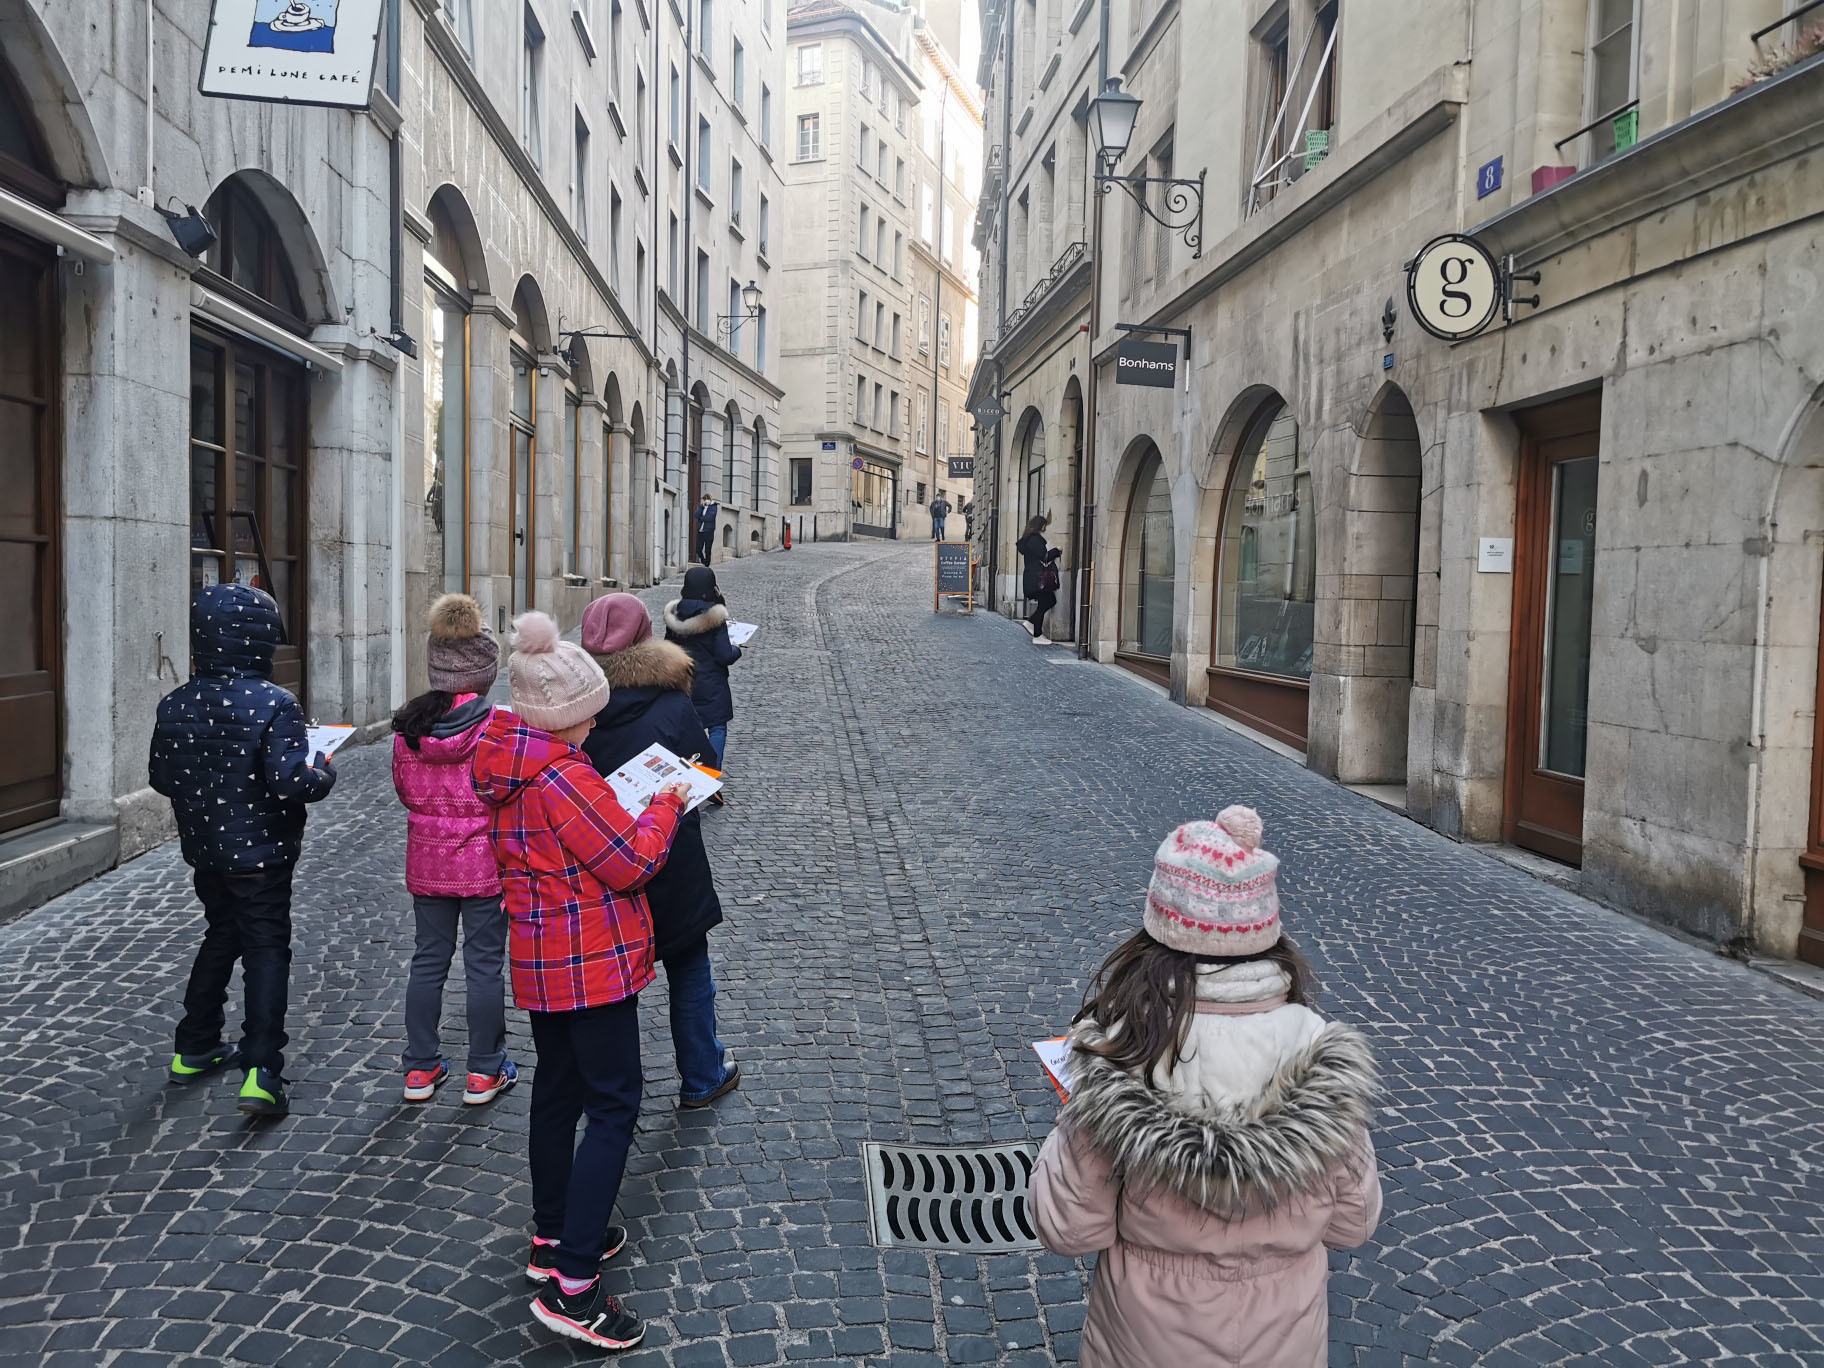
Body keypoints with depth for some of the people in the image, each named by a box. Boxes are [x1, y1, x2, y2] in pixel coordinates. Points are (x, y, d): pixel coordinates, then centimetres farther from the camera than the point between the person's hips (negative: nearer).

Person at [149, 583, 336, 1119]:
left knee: (220, 938, 24)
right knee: (266, 952, 2)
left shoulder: (175, 705, -1)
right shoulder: (274, 704, -21)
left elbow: (160, 776, 7)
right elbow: (292, 782, -26)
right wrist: (324, 773, -7)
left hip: (205, 850, 6)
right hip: (261, 853, -6)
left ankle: (194, 1050, 34)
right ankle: (261, 1072, -4)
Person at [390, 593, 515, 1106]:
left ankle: (420, 1068, 24)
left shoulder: (408, 725, -4)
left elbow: (404, 790, 7)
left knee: (428, 961, 15)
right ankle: (484, 1072, 17)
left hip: (427, 861, 4)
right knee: (485, 964, 7)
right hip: (486, 862, -4)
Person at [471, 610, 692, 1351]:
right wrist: (666, 805, -6)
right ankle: (573, 1286, -2)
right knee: (613, 1106, -3)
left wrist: (619, 799, 4)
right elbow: (631, 864, -21)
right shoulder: (563, 777, -25)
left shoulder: (506, 762, 4)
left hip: (538, 956, 10)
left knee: (558, 1089, 20)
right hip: (590, 962, -10)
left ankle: (555, 1237, 35)